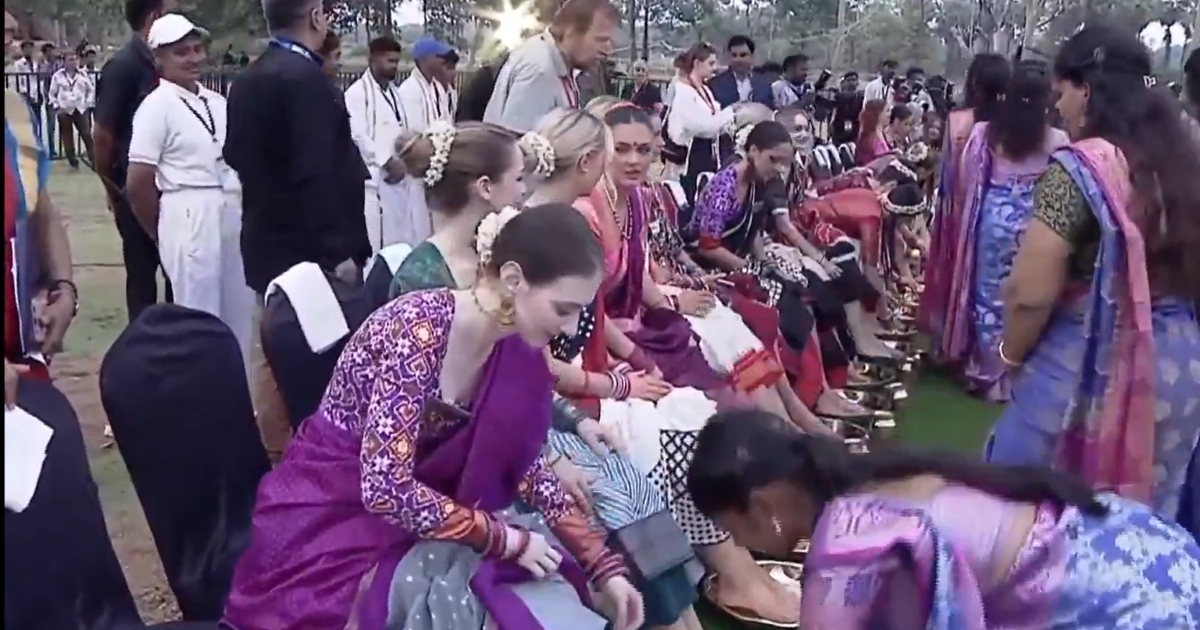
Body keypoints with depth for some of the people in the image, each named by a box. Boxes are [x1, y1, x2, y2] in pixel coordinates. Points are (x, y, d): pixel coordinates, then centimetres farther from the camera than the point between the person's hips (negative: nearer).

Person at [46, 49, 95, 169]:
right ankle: (73, 162, 11)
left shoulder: (83, 74, 4)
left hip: (81, 109, 1)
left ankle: (94, 160, -1)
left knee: (87, 135, -6)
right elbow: (51, 93, 5)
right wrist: (57, 107, -4)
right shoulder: (57, 76, -1)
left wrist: (88, 103, 3)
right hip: (64, 111, 0)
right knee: (68, 138, 3)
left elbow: (91, 89, 13)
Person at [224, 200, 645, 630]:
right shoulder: (419, 331, -28)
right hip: (325, 515, -6)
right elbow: (384, 488, -30)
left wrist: (605, 567, -2)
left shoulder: (512, 348, -6)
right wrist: (506, 540, -22)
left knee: (540, 590, -9)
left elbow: (523, 465, 4)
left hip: (409, 510, 6)